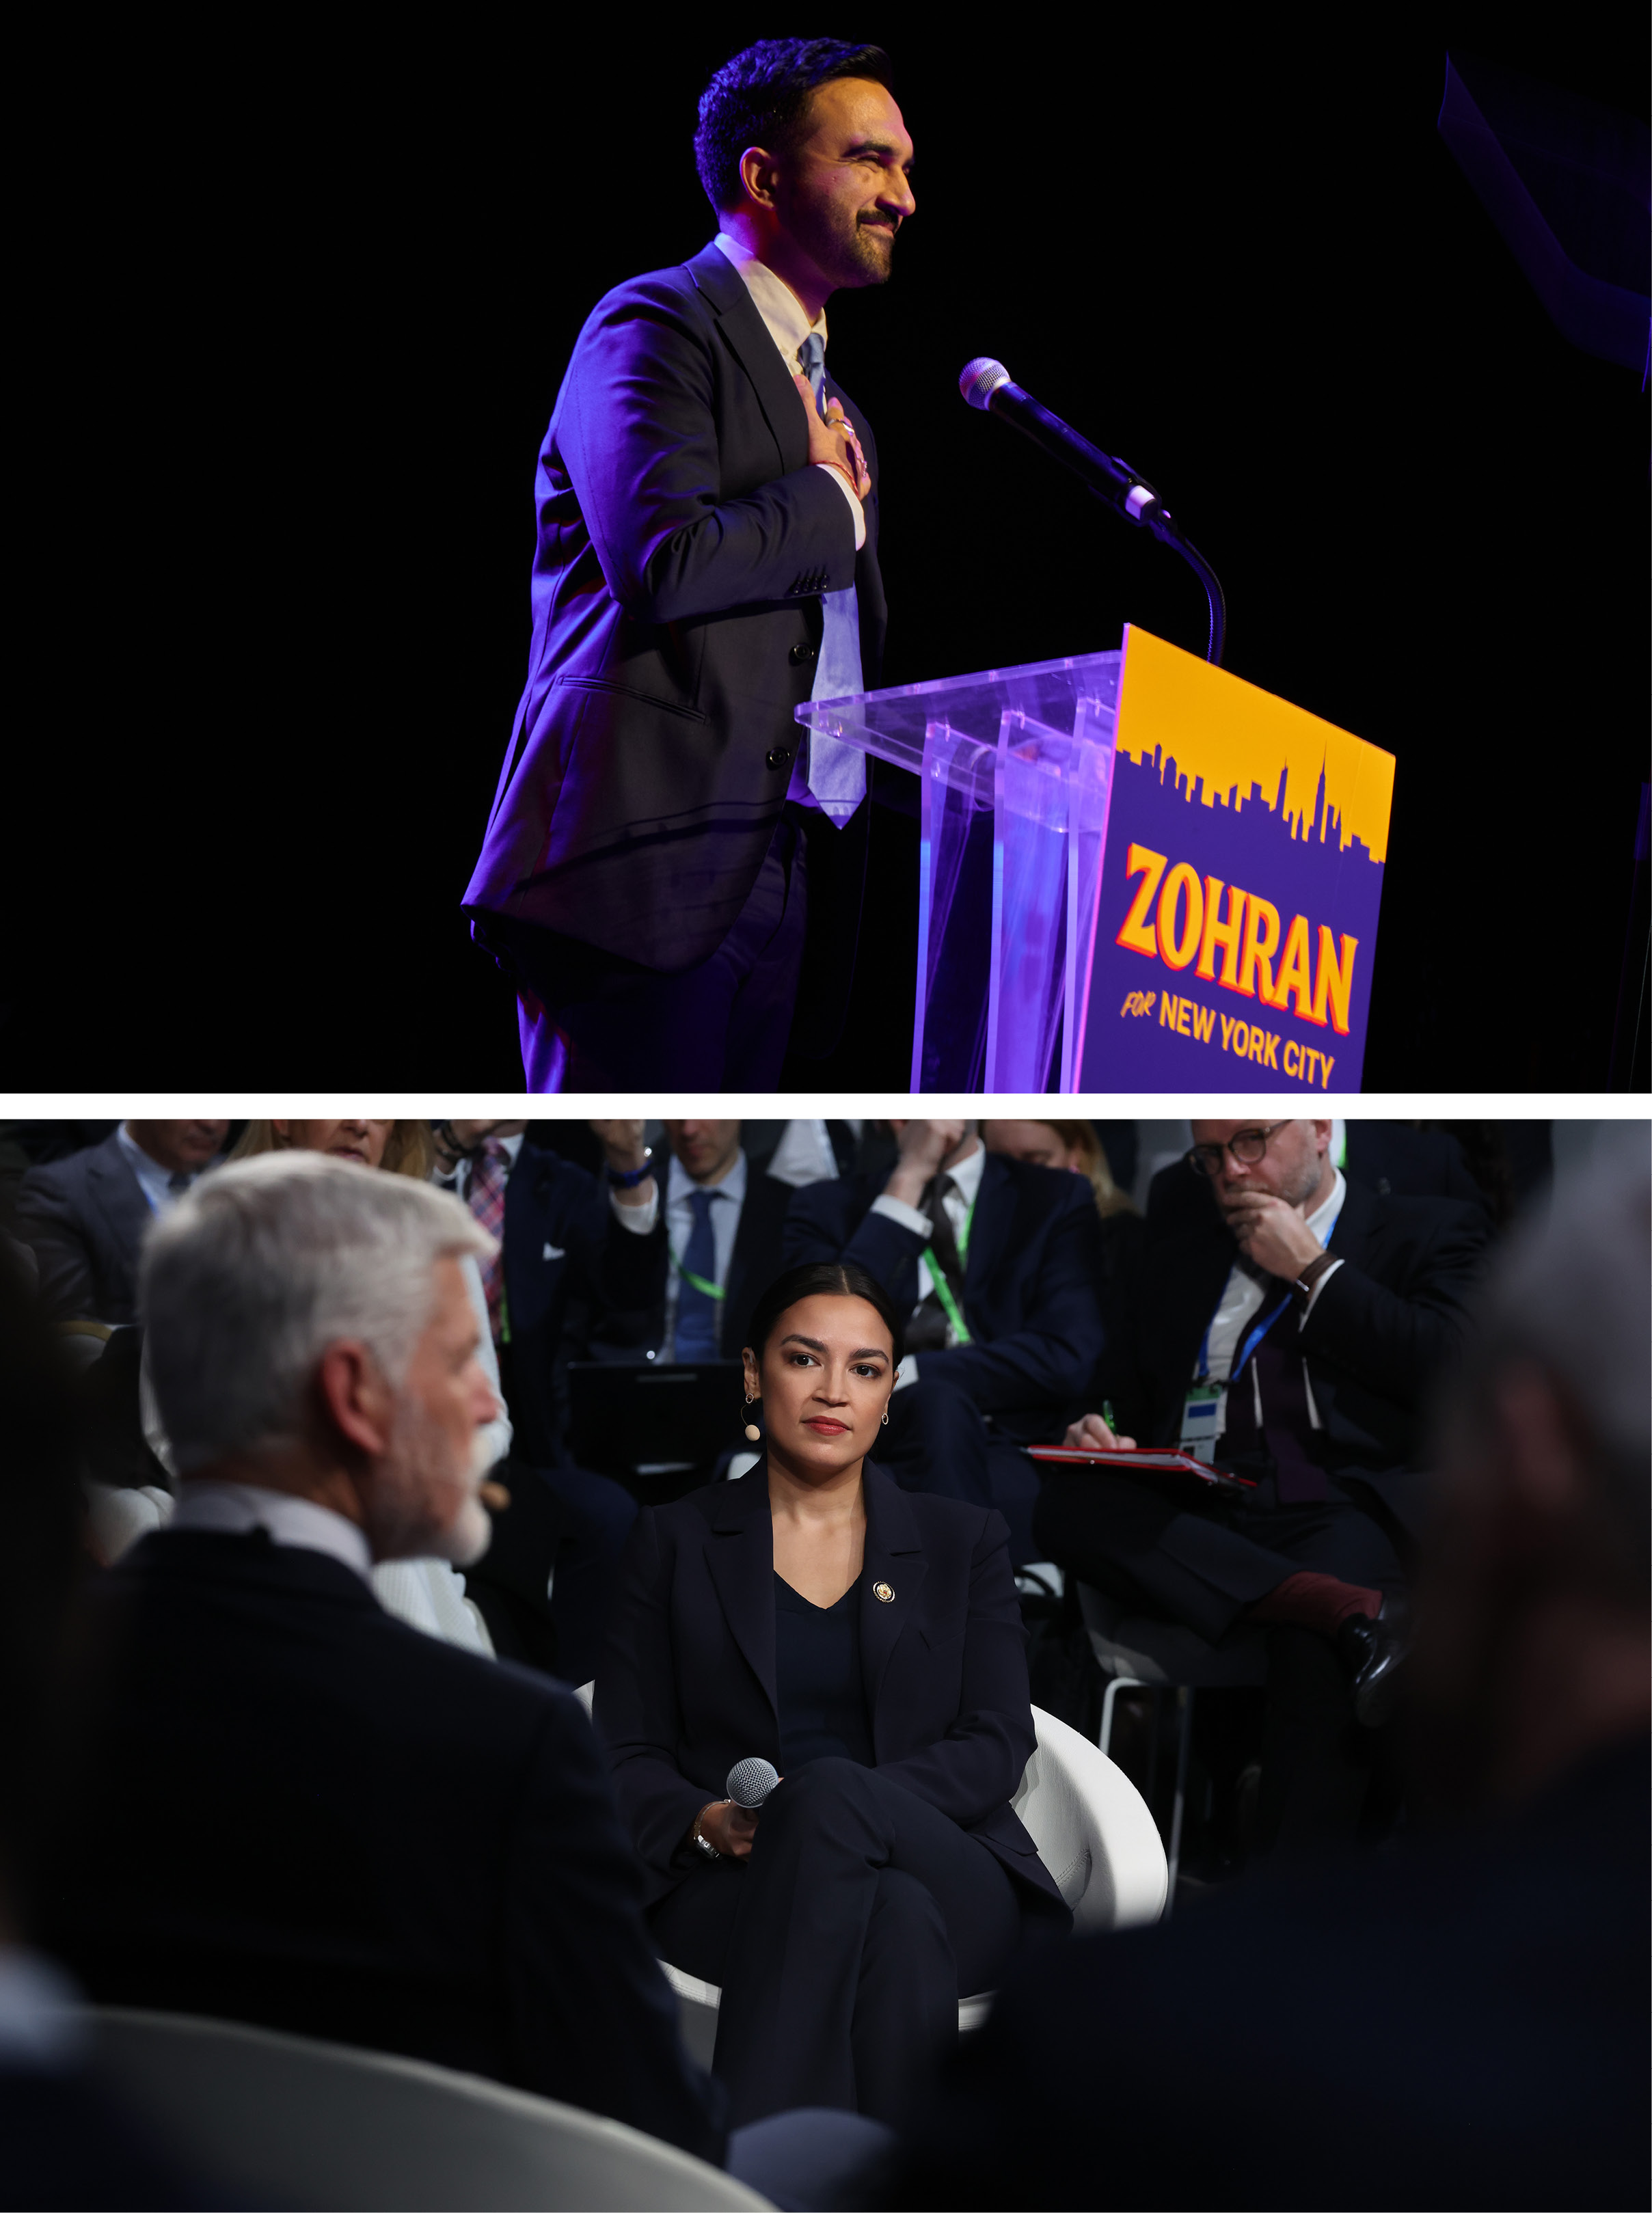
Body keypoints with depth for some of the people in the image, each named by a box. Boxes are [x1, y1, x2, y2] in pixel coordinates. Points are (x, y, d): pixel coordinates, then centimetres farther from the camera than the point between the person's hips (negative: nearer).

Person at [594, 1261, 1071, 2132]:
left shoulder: (965, 1541, 19)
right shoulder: (674, 1543, 18)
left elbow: (998, 1744, 7)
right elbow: (626, 1757, 11)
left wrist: (826, 1805, -12)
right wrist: (706, 1821, -15)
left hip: (950, 1874, 1)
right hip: (729, 1888, 0)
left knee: (830, 1790, -37)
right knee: (895, 1923, -38)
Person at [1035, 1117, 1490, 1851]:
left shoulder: (1428, 1232, 14)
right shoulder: (1180, 1245, 26)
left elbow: (1448, 1370, -3)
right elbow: (1134, 1384, 25)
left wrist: (1311, 1270, 0)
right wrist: (1105, 1432, 2)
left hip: (1347, 1508, -4)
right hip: (1196, 1525, 4)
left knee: (1316, 1647, -37)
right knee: (1068, 1501, -29)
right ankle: (1355, 1609, -37)